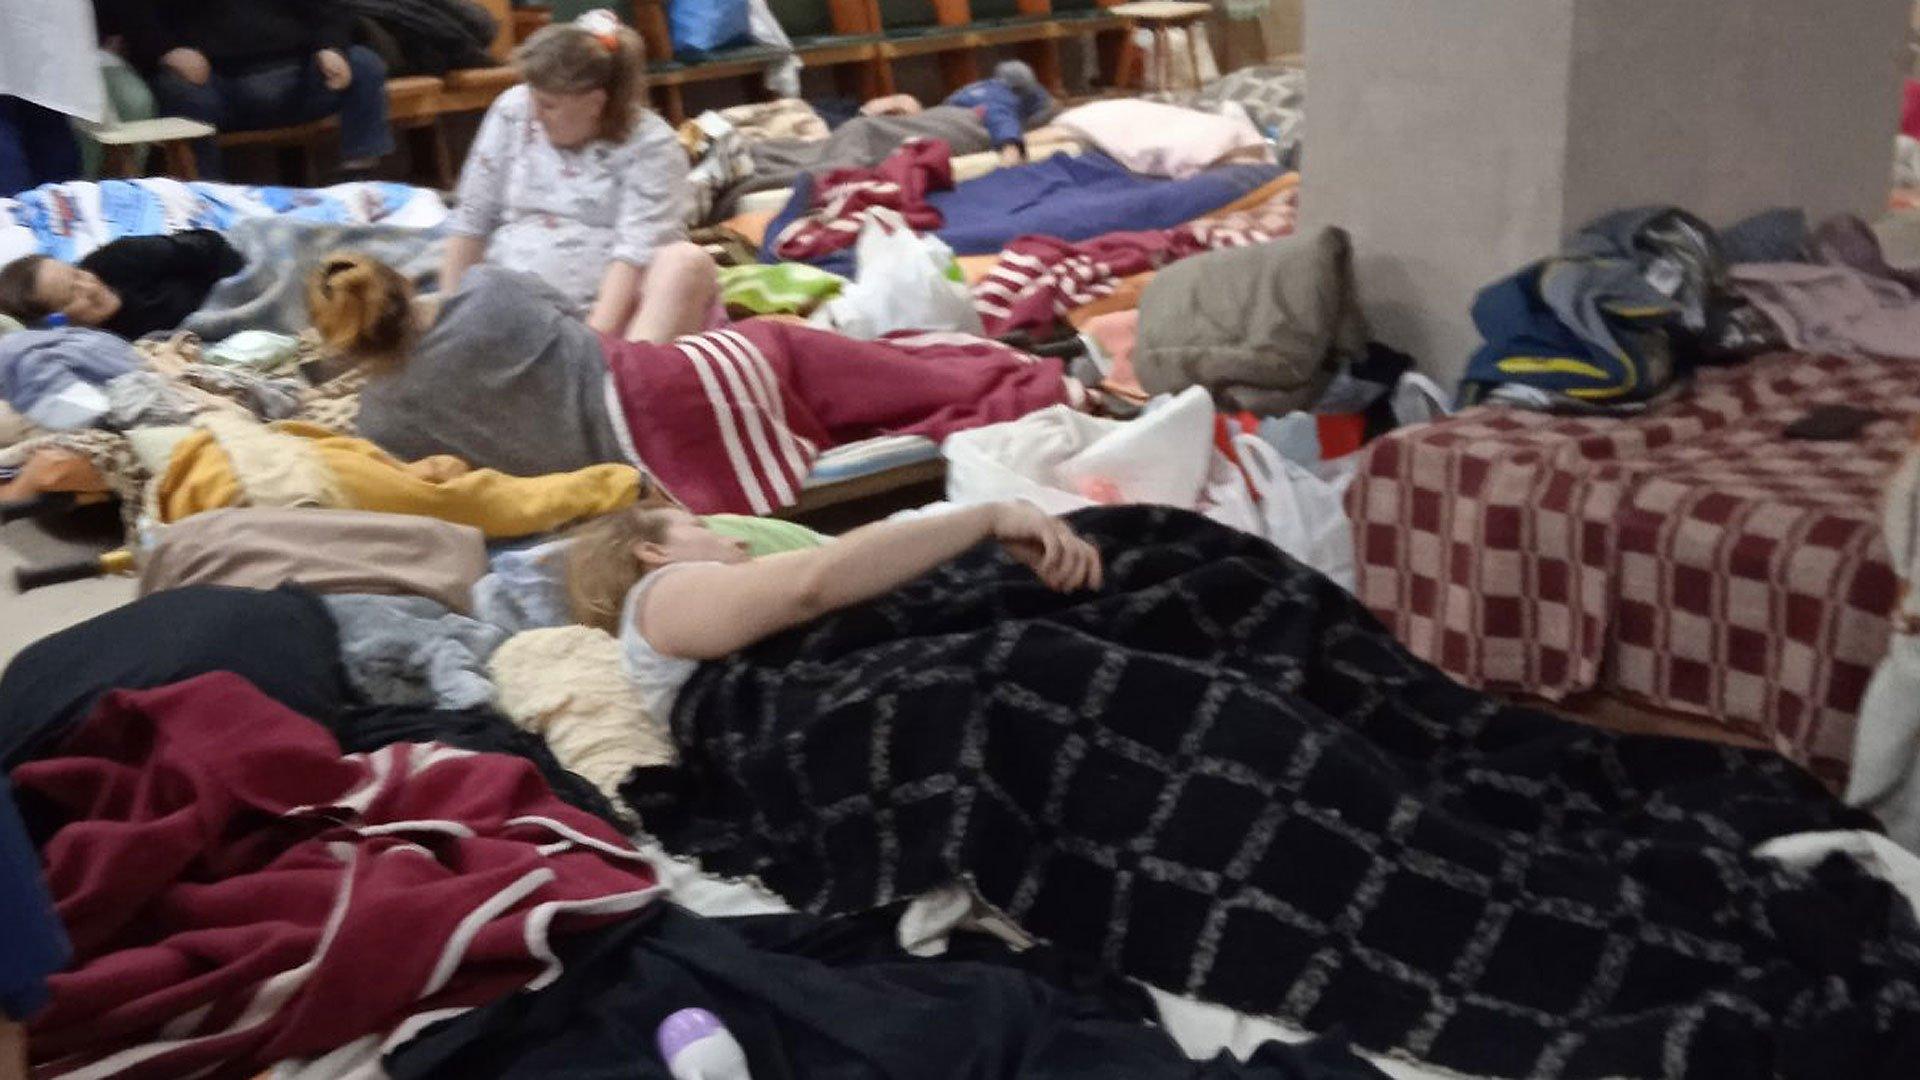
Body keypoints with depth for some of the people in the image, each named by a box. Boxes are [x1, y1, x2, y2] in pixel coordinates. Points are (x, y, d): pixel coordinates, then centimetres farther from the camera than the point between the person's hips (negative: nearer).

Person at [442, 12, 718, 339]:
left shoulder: (649, 145, -6)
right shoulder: (513, 112, 6)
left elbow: (636, 250, -18)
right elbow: (471, 219, 11)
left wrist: (595, 338, -30)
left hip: (612, 306, -2)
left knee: (688, 261, -32)